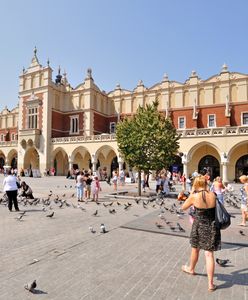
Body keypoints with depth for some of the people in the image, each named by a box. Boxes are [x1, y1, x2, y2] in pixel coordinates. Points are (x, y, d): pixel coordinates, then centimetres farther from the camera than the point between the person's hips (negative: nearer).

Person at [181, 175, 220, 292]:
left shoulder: (194, 196, -17)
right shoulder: (213, 195, -9)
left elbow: (183, 207, -2)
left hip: (199, 226, -1)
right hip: (212, 226, 2)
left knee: (195, 249, 22)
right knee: (209, 254, 8)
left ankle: (191, 269, 46)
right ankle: (210, 283, 12)